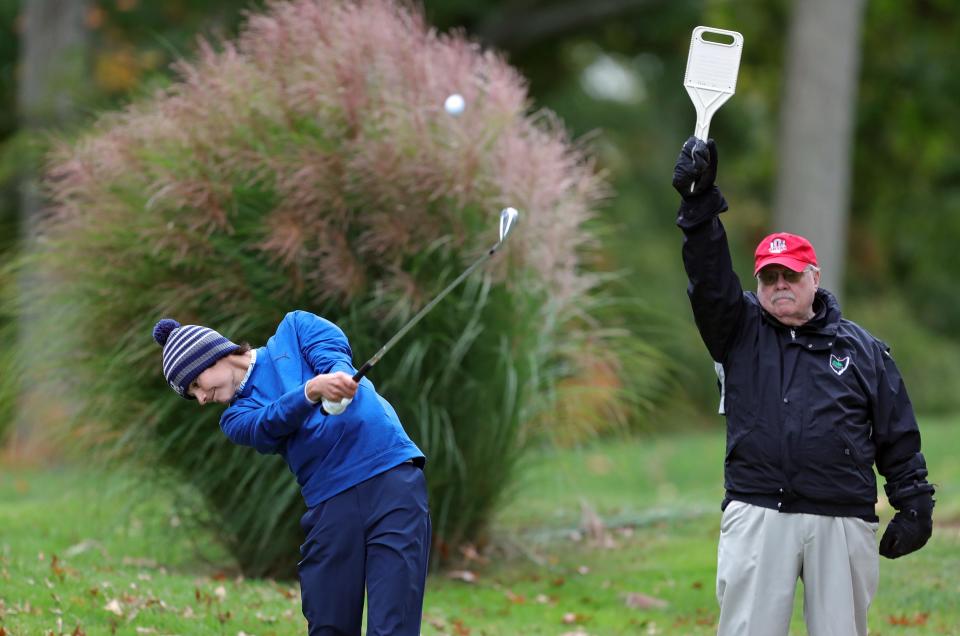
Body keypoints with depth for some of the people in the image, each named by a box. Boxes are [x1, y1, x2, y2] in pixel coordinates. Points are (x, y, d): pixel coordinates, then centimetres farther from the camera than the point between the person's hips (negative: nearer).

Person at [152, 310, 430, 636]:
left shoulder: (293, 329, 14)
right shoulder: (238, 418, 13)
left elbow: (333, 349, -5)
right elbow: (272, 424, -8)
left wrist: (337, 377, -29)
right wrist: (313, 390, -28)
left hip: (390, 474, -3)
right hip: (332, 503, 3)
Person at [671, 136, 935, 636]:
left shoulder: (862, 349, 11)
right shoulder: (740, 331, 11)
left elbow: (898, 437, 10)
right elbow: (709, 278, -5)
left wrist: (914, 503, 3)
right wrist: (699, 202, -18)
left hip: (843, 520, 0)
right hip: (757, 515, 0)